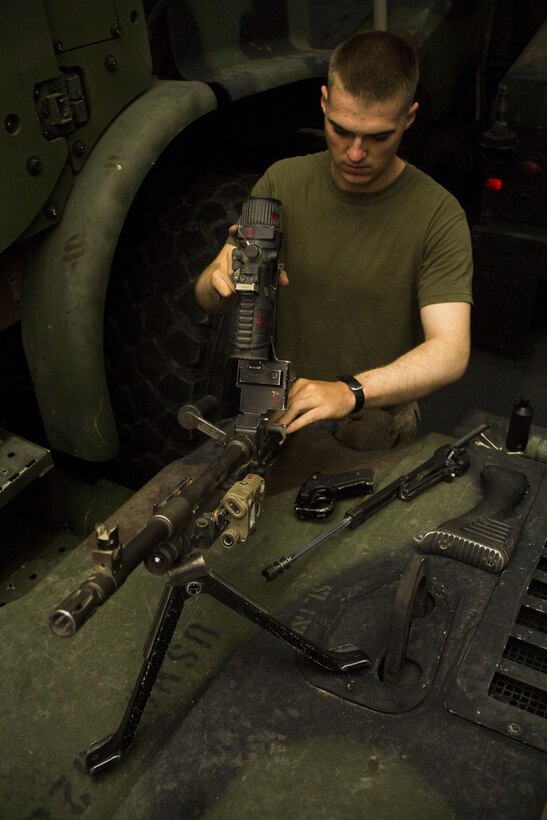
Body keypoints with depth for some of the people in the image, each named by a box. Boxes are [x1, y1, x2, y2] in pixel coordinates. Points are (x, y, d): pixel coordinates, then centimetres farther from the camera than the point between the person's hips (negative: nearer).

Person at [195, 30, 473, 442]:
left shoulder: (438, 215, -12)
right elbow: (210, 301, 0)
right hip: (289, 412, 2)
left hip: (383, 421, -1)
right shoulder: (283, 182, -3)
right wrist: (220, 277, -26)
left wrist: (350, 392, -39)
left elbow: (451, 353, -22)